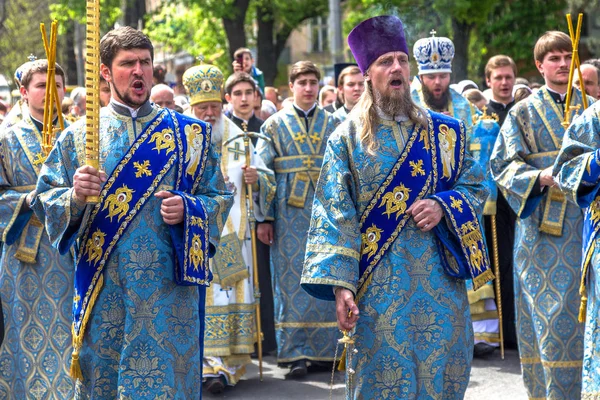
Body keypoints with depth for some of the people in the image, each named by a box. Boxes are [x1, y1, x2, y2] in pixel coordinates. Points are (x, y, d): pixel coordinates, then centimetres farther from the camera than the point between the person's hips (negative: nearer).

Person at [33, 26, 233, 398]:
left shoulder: (190, 133, 8)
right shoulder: (78, 136, 8)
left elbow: (219, 198, 9)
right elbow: (46, 200, 5)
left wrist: (187, 210, -12)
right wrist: (75, 195, -16)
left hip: (169, 286, -1)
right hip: (101, 283, 1)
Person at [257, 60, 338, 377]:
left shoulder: (332, 124, 10)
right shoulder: (275, 125, 6)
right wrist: (265, 218, -4)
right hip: (289, 215, -1)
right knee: (292, 279, -2)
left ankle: (325, 348, 10)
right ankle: (295, 353, 1)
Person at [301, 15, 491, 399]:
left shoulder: (445, 132, 9)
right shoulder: (347, 137, 1)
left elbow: (476, 186, 12)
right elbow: (335, 216, -4)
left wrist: (443, 206, -10)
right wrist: (340, 283, -14)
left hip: (439, 279, 2)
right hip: (377, 283, -2)